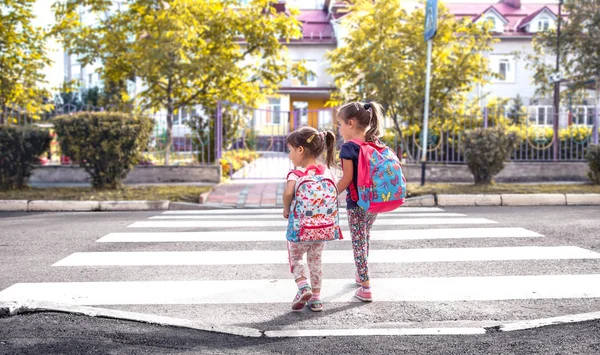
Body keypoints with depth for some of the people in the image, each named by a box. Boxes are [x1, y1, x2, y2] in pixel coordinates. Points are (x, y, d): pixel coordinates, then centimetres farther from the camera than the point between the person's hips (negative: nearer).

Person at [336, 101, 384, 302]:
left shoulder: (349, 147, -14)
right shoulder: (376, 144, 4)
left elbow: (347, 178, -17)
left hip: (356, 202, -7)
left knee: (358, 242, 1)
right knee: (365, 238, 23)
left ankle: (366, 288, 0)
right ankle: (361, 276, 40)